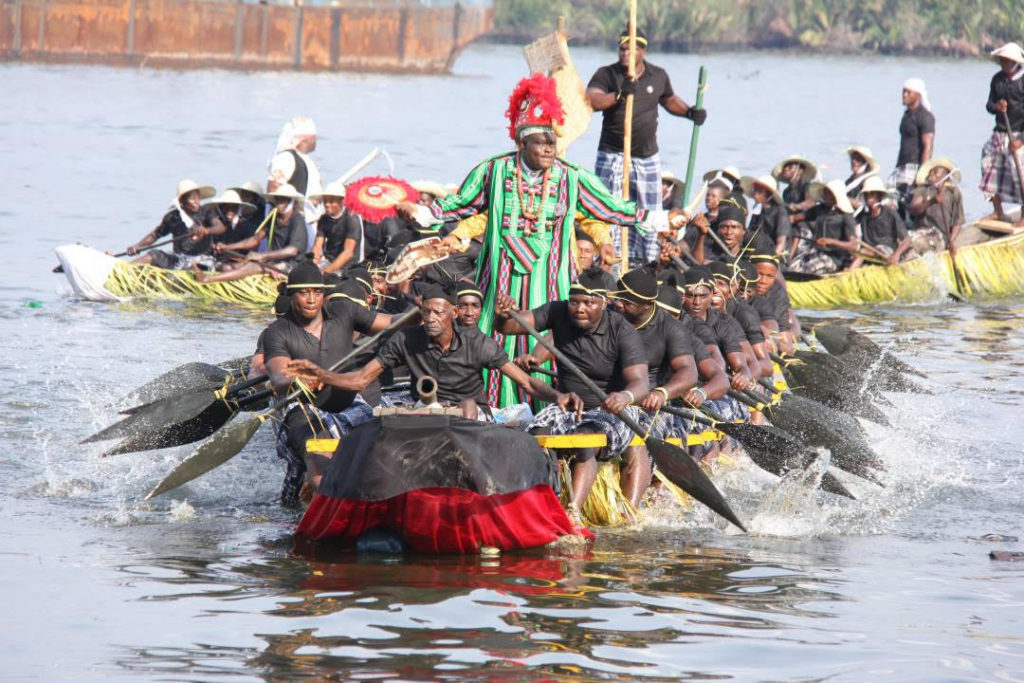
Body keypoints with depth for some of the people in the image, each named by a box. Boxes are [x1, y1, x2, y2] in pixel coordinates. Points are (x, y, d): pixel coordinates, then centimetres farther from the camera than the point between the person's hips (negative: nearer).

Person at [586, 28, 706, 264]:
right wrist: (619, 95, -33)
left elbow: (669, 100, 26)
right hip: (612, 154, -3)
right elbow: (591, 100, -20)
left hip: (647, 157, 3)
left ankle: (645, 263, 14)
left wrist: (689, 111, 8)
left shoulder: (658, 76, 7)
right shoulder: (606, 74, -3)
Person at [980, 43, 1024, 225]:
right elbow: (989, 105, 11)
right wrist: (996, 106, -16)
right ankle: (998, 212, 18)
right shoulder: (997, 80, 7)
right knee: (991, 170, 4)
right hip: (999, 134, 6)